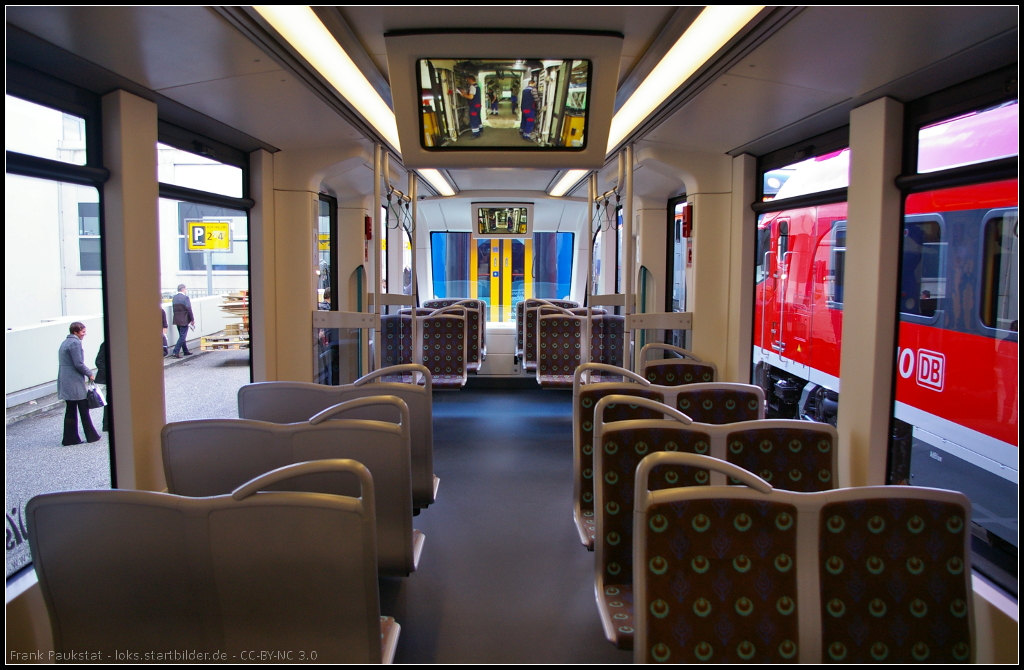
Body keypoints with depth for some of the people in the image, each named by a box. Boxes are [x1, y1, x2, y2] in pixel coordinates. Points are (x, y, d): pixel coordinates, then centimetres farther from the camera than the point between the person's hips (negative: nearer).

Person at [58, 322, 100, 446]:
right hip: (75, 383, -9)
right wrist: (90, 374, -6)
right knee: (84, 409, 1)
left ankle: (70, 439, 10)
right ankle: (91, 436, 10)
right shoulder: (75, 343, -14)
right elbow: (79, 364, -19)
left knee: (71, 410, 10)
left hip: (65, 382, 9)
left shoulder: (65, 343, 16)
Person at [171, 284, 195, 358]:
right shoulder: (185, 298, -15)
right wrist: (192, 320, -5)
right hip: (184, 320, -7)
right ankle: (176, 352, -9)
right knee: (182, 336, -3)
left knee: (182, 336, 17)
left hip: (176, 320, 7)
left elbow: (174, 308, 11)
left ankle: (185, 351, 26)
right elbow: (189, 310, -15)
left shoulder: (174, 298, 7)